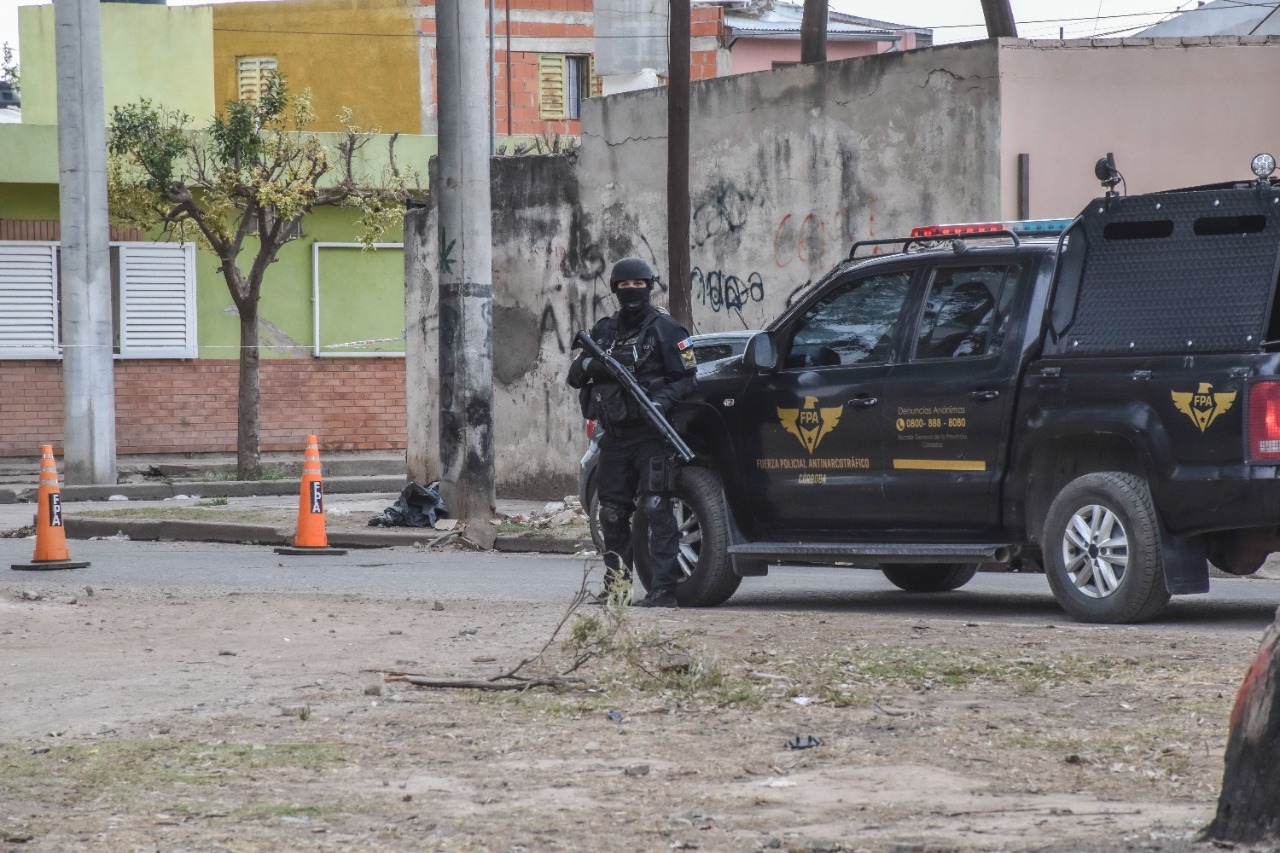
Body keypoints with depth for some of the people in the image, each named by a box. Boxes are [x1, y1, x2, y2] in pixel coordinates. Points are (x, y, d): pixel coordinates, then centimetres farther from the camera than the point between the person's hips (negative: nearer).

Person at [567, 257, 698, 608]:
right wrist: (586, 365, -8)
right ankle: (615, 586, 17)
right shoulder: (604, 331, 18)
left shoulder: (664, 328, 0)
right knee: (612, 512, 8)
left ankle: (664, 589, -16)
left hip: (651, 432, -6)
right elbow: (575, 377, 16)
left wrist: (664, 400, -22)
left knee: (656, 508, -12)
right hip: (615, 435, 6)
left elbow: (687, 377, -3)